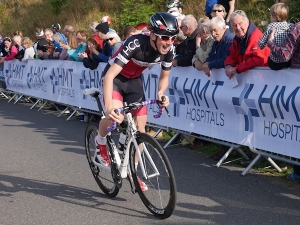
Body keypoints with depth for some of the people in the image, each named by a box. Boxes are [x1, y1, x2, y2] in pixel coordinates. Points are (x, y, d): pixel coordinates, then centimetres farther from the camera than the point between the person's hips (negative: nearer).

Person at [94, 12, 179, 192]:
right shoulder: (136, 44, -37)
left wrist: (161, 93, -24)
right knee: (117, 117, -30)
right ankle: (101, 141, 4)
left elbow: (164, 77, -1)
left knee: (140, 127, 2)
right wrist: (109, 107, -51)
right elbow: (110, 75, -39)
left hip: (135, 80, 5)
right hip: (116, 78, -5)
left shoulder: (169, 50, -20)